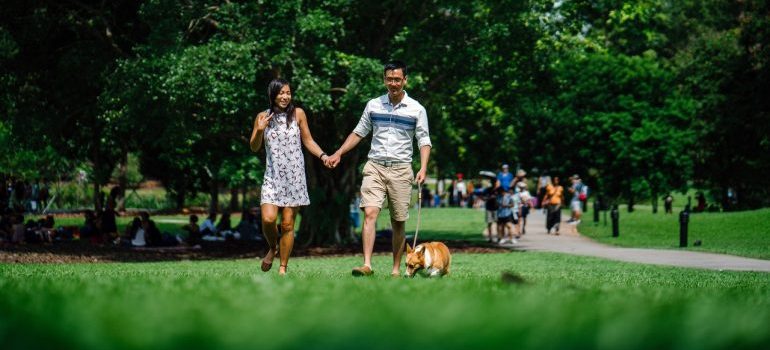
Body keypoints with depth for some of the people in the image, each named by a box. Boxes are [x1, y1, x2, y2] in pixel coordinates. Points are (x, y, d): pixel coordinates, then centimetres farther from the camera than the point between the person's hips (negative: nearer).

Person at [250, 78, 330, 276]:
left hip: (294, 175, 0)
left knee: (288, 224, 0)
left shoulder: (297, 114, 1)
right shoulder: (263, 117, 4)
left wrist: (323, 156, -7)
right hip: (273, 176, 1)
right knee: (268, 219, -15)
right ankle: (272, 248, 16)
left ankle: (283, 268, 10)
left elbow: (308, 141, 8)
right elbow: (254, 148, 7)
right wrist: (259, 131, -11)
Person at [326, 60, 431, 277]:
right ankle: (367, 265, -23)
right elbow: (359, 132, 18)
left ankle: (396, 269, 12)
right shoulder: (373, 105, 8)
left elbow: (424, 141, 2)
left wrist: (423, 168, -11)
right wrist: (339, 153, 10)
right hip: (375, 167, 1)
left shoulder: (416, 109, 2)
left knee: (398, 222, 3)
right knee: (370, 213, -16)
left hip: (401, 170, -1)